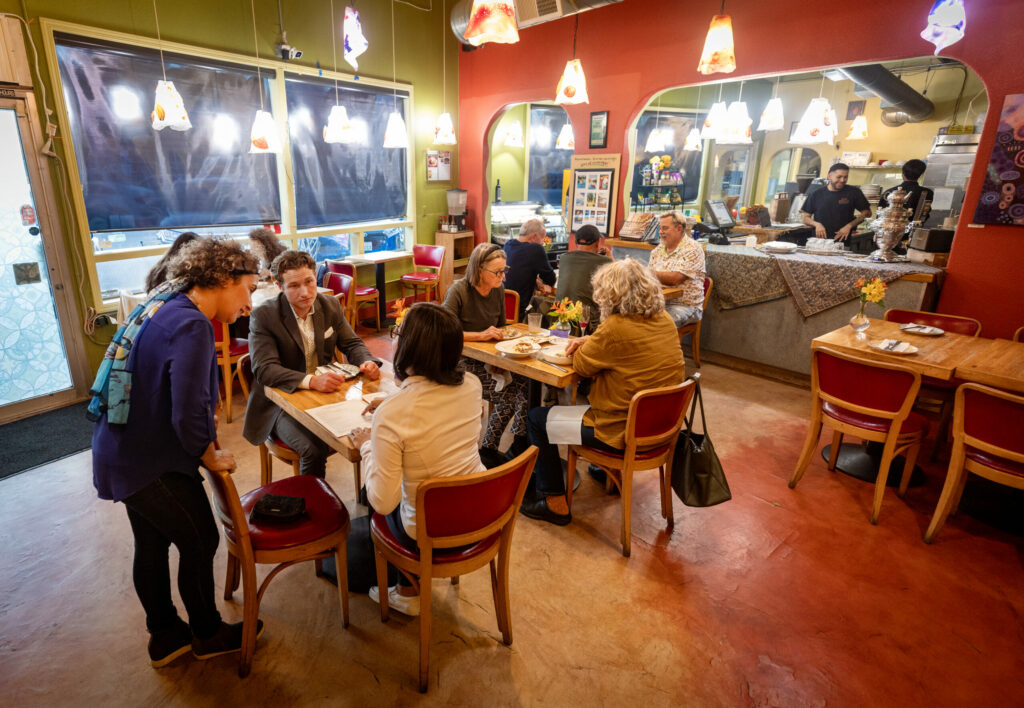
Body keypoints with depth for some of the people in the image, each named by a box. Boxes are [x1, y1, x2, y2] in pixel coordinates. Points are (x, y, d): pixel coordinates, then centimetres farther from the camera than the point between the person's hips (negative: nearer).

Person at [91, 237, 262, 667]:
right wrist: (212, 457, -11)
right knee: (200, 542, 9)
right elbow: (188, 415, -30)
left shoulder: (165, 308, 6)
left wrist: (205, 443, 11)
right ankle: (208, 635, 32)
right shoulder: (191, 325, -25)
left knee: (152, 544, 22)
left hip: (121, 451, 9)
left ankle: (164, 636, 43)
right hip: (150, 464, -9)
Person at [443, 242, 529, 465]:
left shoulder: (498, 290, 5)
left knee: (524, 381, -20)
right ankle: (487, 450, -5)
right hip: (464, 363, -6)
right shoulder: (459, 291, -14)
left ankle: (521, 442, -6)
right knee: (507, 392, -23)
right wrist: (480, 335, -22)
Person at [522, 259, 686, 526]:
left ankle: (555, 504, 15)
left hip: (624, 434, -9)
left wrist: (585, 346, 8)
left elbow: (581, 366, -12)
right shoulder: (665, 321, 0)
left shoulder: (615, 328, -25)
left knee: (537, 417, 5)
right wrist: (590, 341, 3)